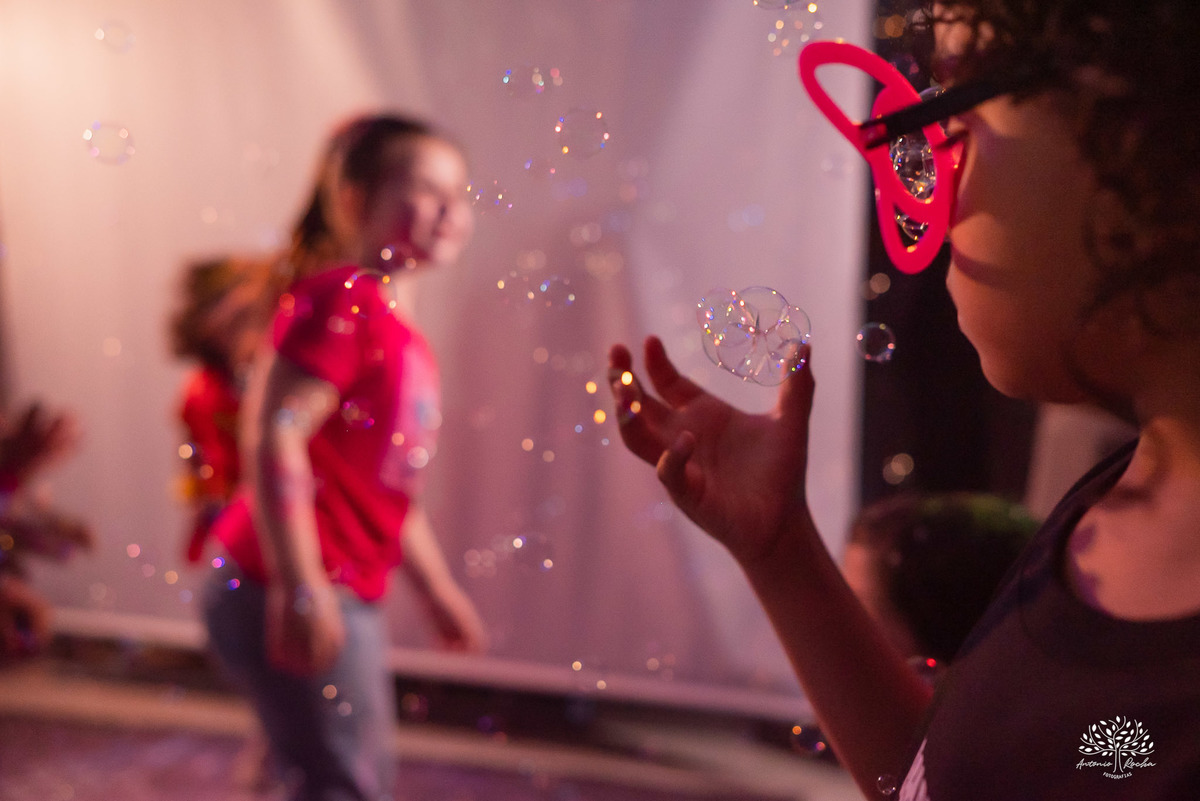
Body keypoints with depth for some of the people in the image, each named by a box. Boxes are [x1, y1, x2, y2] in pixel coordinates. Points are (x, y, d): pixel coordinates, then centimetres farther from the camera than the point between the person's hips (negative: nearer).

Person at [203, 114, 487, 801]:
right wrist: (300, 590, -27)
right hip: (304, 598, -10)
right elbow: (273, 436, -24)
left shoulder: (399, 336, 13)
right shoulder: (339, 299, -15)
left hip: (350, 595, 10)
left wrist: (438, 588, 23)